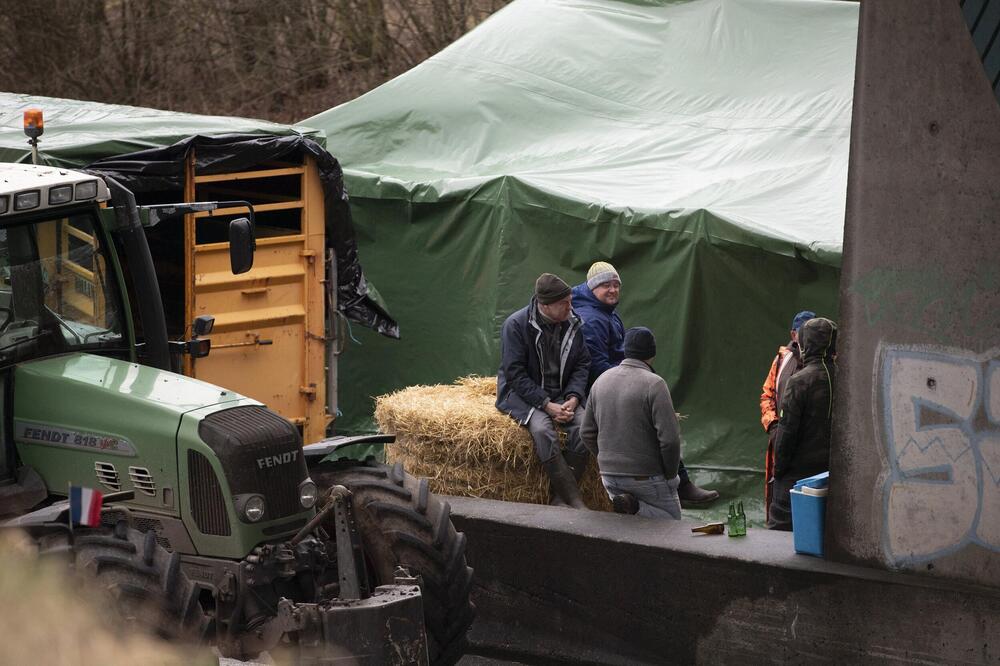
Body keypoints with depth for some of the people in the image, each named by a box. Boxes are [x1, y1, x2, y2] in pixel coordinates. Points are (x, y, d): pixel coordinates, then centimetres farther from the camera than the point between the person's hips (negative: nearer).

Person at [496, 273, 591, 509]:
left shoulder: (573, 323, 2)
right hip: (522, 393, -4)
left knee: (583, 425, -26)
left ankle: (560, 498, -19)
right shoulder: (516, 325, -13)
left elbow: (582, 364, 9)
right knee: (543, 429, -34)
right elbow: (515, 374, -13)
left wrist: (573, 398, -9)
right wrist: (547, 405, -20)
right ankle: (575, 501, -32)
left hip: (562, 394, 4)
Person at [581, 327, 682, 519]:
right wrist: (670, 473, -5)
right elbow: (669, 438, -19)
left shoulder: (601, 381, 5)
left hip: (609, 475, 6)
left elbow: (587, 433, 11)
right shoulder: (654, 384, -15)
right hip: (647, 476, -6)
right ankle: (635, 508, -17)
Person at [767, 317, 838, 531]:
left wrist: (778, 470, -4)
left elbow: (787, 431, -14)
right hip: (832, 471, 5)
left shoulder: (799, 382, -15)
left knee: (781, 527, 1)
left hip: (798, 472, -5)